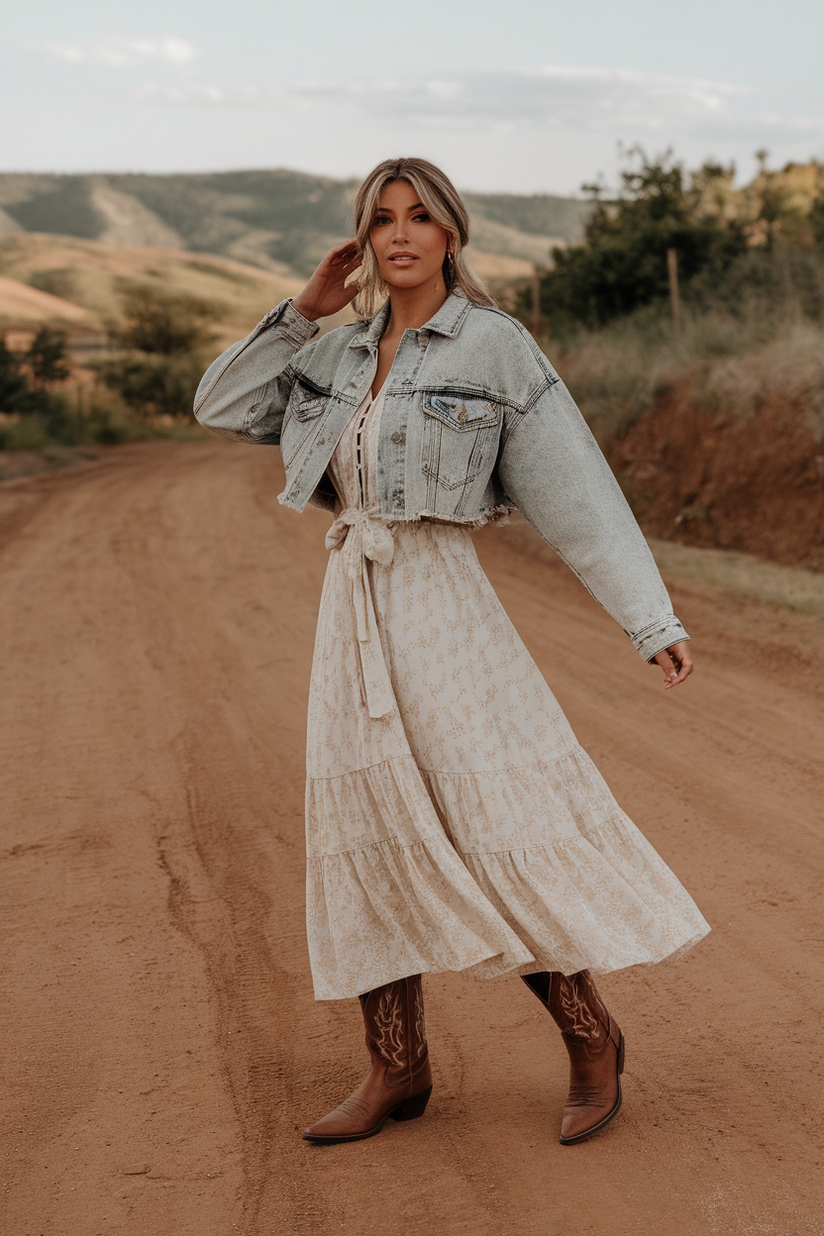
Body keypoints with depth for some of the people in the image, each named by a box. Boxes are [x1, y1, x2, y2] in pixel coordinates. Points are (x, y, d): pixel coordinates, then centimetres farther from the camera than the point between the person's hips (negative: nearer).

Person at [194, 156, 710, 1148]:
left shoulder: (494, 346, -5)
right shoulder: (346, 357, 12)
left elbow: (577, 489, -8)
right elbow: (223, 410, 16)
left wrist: (653, 621, -12)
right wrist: (303, 310, 8)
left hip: (439, 602, -6)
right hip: (353, 609, 6)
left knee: (497, 837, -6)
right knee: (365, 838, 8)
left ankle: (591, 1039, 15)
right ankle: (398, 1068, 19)